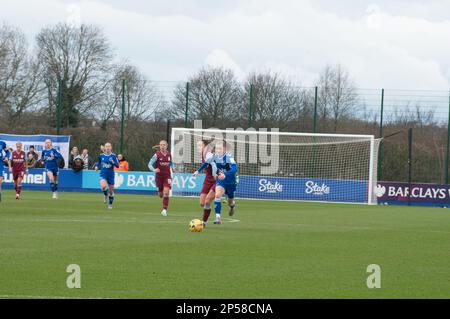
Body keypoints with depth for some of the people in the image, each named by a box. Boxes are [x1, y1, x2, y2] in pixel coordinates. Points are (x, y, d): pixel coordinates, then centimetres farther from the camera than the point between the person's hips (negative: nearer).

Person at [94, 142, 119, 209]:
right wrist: (97, 166, 0)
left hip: (110, 174, 0)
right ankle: (106, 195, 7)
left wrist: (113, 162, -23)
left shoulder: (113, 156, -6)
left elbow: (117, 165, -5)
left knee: (111, 191, 7)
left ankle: (110, 204, 29)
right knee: (103, 186, -27)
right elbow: (99, 162, 19)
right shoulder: (101, 155, 0)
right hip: (103, 174, 0)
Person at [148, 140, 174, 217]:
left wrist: (172, 168, 1)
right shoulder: (157, 155, -9)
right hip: (159, 176, -1)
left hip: (167, 176, 1)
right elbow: (150, 164, -13)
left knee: (166, 192, -16)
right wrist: (154, 170, -33)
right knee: (161, 194, 9)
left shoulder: (169, 154, 1)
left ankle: (164, 209, -14)